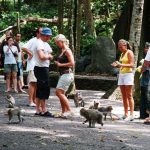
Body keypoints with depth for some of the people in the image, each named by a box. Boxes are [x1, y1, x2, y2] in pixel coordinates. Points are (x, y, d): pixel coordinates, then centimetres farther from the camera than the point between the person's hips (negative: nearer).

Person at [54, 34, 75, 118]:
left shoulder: (67, 51, -13)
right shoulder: (62, 51, 15)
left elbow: (72, 63, -21)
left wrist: (60, 64, -14)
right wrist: (58, 63, 8)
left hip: (67, 74, -10)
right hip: (63, 74, 10)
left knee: (59, 92, -13)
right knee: (61, 93, 11)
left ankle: (69, 110, -10)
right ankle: (64, 112, 16)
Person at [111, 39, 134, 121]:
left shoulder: (129, 53, -7)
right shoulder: (122, 54, 17)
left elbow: (131, 65, -15)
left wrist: (121, 64, -24)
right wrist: (117, 65, 3)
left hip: (128, 74, -8)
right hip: (121, 74, 8)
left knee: (129, 96, -11)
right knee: (124, 96, 4)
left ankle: (131, 115, -12)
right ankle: (126, 114, 6)